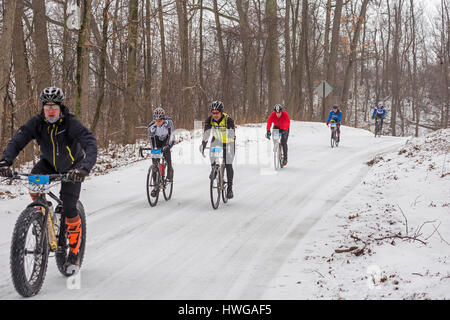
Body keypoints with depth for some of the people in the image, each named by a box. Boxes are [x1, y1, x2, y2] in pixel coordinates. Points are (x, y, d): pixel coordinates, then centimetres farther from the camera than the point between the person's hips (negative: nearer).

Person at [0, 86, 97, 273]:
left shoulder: (71, 124, -30)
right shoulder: (37, 123, -20)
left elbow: (91, 145, -41)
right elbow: (16, 141, -28)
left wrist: (84, 168, -59)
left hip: (71, 168, -3)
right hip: (49, 163, 3)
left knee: (69, 208, -13)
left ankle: (74, 253, 4)